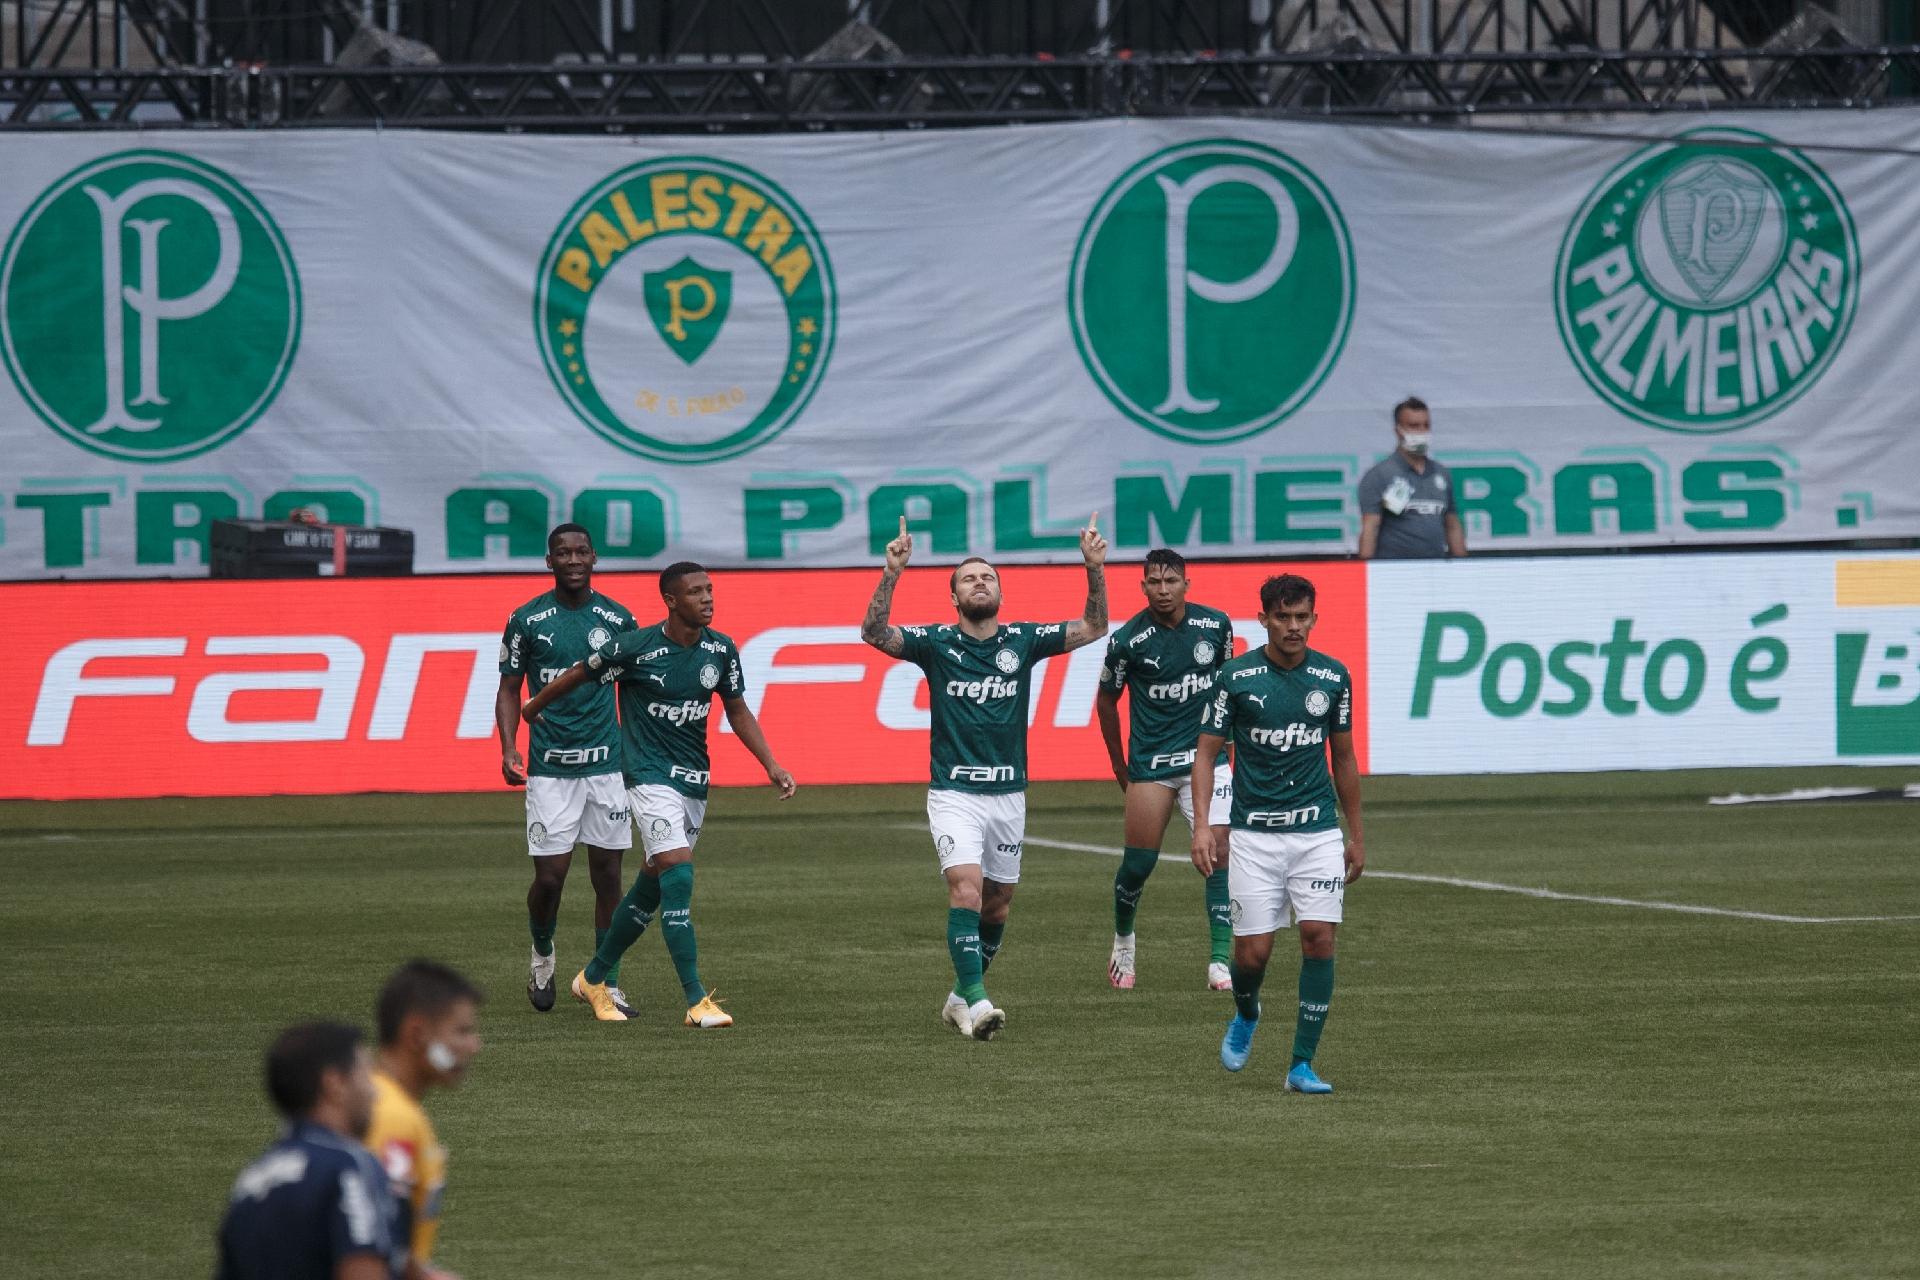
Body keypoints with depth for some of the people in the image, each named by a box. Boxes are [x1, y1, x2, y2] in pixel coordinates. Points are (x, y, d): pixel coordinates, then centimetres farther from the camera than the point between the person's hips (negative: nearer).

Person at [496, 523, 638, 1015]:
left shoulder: (617, 618, 4)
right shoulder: (527, 620, -1)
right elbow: (509, 690, 5)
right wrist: (509, 750, -8)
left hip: (607, 764, 2)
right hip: (550, 767, -2)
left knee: (607, 875, 1)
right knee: (550, 874, -5)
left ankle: (607, 983, 10)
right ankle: (542, 954, 24)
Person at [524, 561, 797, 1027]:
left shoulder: (721, 651, 1)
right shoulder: (636, 647, -15)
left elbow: (738, 712, 12)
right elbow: (579, 675, 1)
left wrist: (771, 765, 2)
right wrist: (534, 707, 15)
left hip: (694, 779, 6)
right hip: (650, 774, -6)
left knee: (653, 884, 13)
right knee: (678, 873, -20)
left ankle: (595, 978, 32)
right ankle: (696, 1000, -23)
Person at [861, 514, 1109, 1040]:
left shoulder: (1021, 640, 4)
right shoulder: (937, 642, -3)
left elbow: (1092, 628, 5)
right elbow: (875, 632, -16)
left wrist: (1095, 569, -10)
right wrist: (891, 575, -30)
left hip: (1008, 793, 4)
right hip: (954, 793, -4)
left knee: (997, 902, 10)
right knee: (966, 886, -20)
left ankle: (962, 997, 27)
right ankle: (977, 1003, -24)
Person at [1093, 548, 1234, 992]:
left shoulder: (1215, 625, -2)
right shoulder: (1127, 640, -10)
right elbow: (1107, 700, 5)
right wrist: (1118, 765, 9)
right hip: (1150, 766, -2)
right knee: (1139, 861, 1)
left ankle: (1220, 960, -9)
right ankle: (1122, 939, 29)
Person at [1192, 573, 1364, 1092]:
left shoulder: (1333, 677, 3)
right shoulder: (1237, 677, -4)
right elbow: (1207, 752, 0)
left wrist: (1356, 835, 15)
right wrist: (1203, 825, -12)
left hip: (1318, 830, 1)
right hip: (1254, 832, -1)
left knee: (1319, 936, -11)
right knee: (1253, 951, -3)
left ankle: (1302, 1065, -3)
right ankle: (1245, 1016, 33)